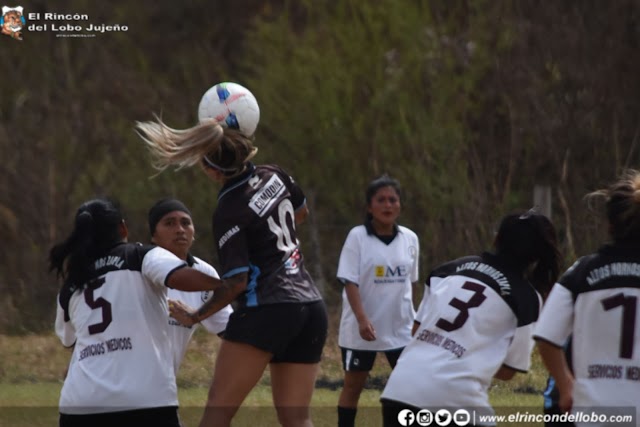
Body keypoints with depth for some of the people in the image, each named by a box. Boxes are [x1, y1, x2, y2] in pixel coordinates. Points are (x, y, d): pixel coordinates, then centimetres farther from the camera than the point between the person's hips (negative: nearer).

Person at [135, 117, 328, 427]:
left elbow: (236, 281, -14)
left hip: (265, 311, -7)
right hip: (311, 308, 7)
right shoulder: (273, 177, 6)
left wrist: (197, 316, -3)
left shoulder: (229, 212, -13)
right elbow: (302, 212, 27)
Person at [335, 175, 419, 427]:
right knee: (353, 385, 8)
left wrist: (413, 317, 14)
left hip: (401, 327, 3)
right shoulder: (357, 236, -9)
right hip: (362, 327, -3)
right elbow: (350, 282, -14)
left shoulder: (410, 239, 3)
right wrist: (362, 319, -24)